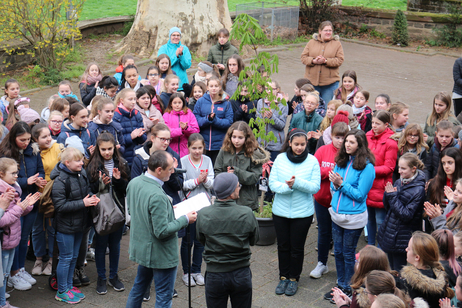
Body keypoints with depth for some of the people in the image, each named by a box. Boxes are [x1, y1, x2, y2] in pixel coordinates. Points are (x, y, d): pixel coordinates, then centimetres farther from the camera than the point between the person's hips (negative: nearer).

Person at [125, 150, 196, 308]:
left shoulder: (133, 183, -4)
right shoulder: (157, 196, -32)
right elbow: (162, 231, -29)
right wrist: (185, 219, -17)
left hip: (140, 247, 9)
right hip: (160, 254, -9)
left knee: (138, 288, 26)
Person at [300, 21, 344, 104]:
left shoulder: (337, 43, 5)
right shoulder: (312, 42, 9)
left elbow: (339, 60, -4)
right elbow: (303, 57, 3)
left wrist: (326, 61, -19)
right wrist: (314, 61, -16)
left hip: (330, 83, -1)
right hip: (312, 81, 2)